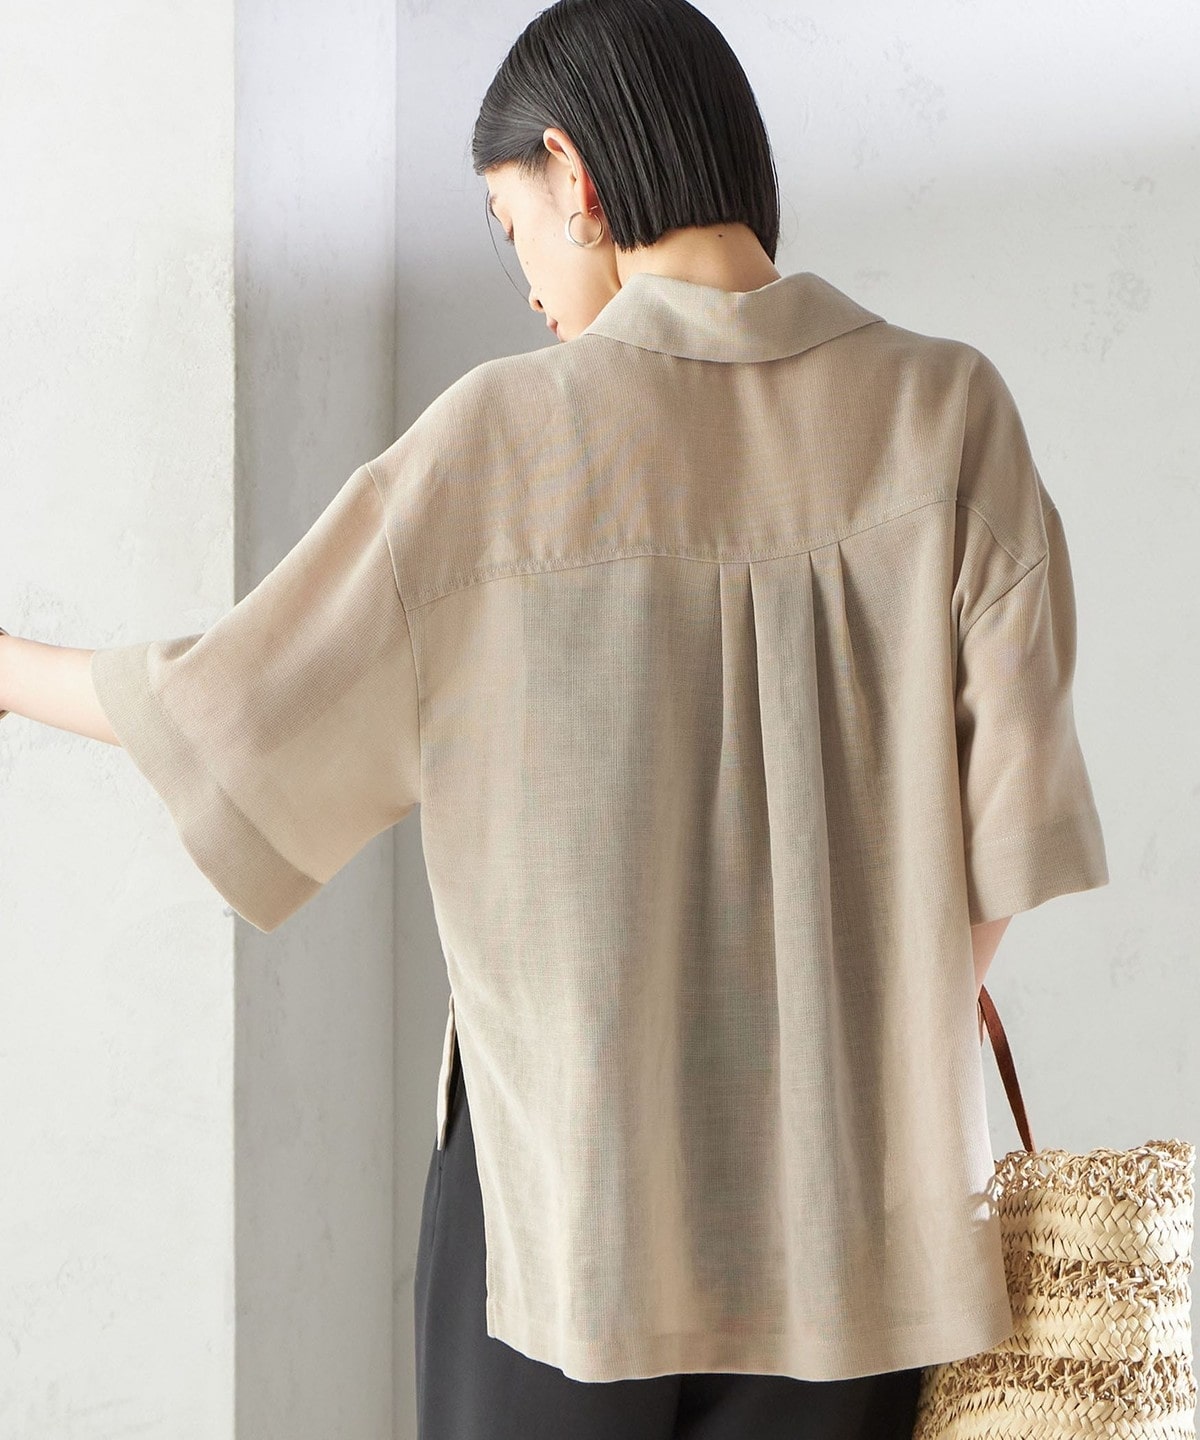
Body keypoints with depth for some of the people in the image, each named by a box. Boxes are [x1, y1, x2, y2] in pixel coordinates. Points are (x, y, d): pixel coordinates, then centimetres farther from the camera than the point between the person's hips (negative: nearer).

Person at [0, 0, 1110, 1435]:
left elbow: (232, 703, -2)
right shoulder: (948, 413, -4)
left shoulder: (503, 435, -9)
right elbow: (1010, 805, -4)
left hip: (568, 1156, -1)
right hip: (839, 1183, 2)